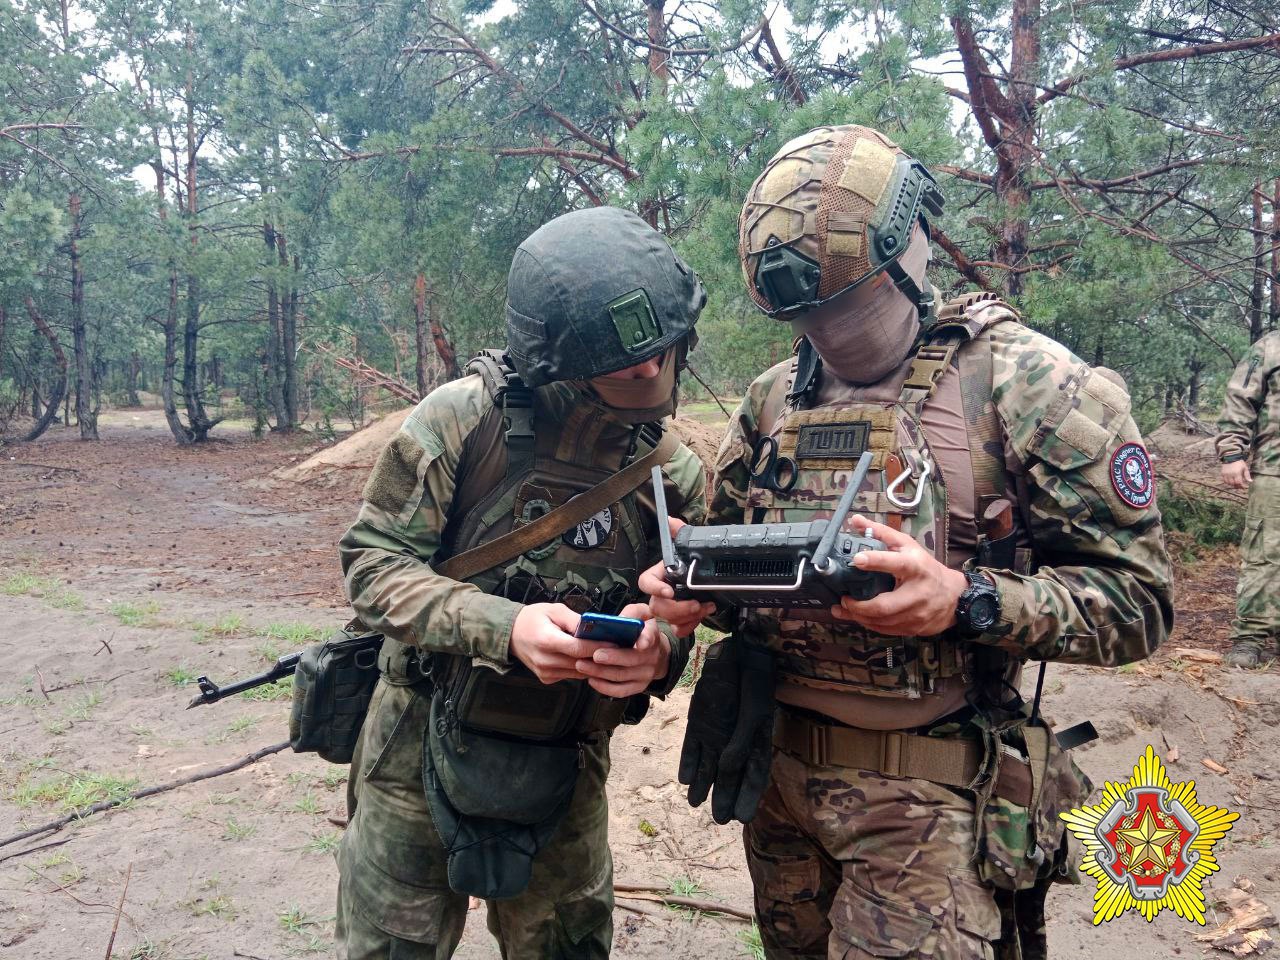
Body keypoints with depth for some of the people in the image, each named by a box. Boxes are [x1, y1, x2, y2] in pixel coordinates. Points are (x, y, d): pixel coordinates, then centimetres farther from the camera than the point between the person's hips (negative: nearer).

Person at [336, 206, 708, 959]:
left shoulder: (676, 477, -5)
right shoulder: (463, 421, -16)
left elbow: (677, 621, 2)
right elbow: (373, 562, -14)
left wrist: (654, 652, -23)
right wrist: (504, 628, -30)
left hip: (567, 781, 3)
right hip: (421, 757, -2)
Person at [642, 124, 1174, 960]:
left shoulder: (1026, 384, -10)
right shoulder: (774, 399, 6)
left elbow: (1137, 598, -11)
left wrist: (964, 600, -27)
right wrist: (693, 586, -8)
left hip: (929, 795, -5)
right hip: (778, 767, 6)